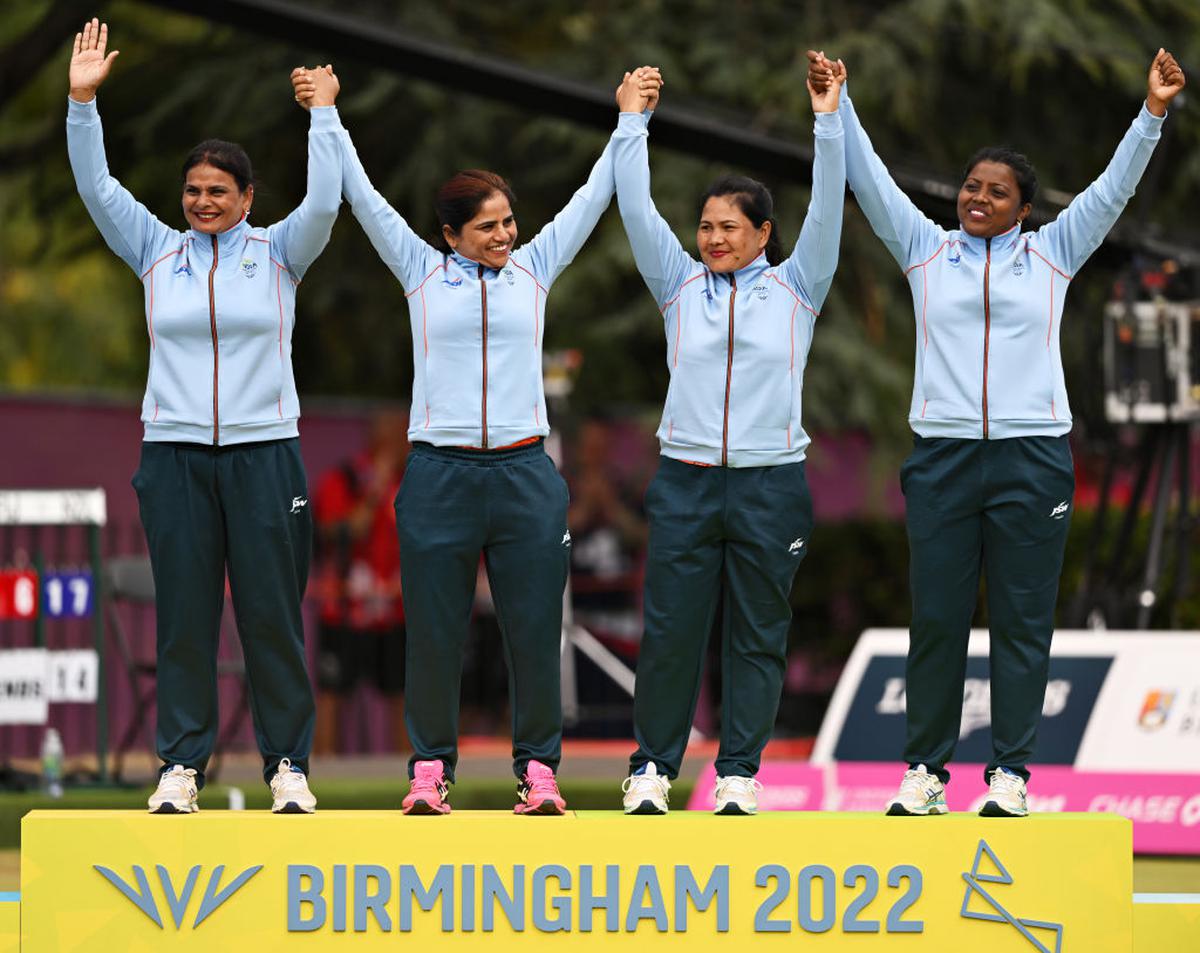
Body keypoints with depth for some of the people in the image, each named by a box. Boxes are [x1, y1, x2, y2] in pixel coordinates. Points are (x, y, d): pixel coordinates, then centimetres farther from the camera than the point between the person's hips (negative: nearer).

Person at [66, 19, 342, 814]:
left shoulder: (277, 252, 5)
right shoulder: (158, 250, 9)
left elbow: (324, 205, -11)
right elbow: (97, 189, 3)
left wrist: (324, 117, -12)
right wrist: (83, 101, -5)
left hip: (264, 455, -1)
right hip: (176, 456, 1)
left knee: (273, 618, 0)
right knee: (184, 619, 1)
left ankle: (289, 764, 5)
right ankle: (182, 764, 5)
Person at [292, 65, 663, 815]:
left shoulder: (535, 268, 11)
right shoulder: (422, 272, 7)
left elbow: (595, 196, 14)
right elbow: (362, 197, 9)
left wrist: (630, 118, 13)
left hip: (524, 473, 1)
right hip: (441, 473, -1)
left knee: (535, 629, 0)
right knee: (434, 632, 1)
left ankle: (538, 768, 6)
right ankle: (430, 768, 9)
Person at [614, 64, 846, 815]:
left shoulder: (796, 288, 6)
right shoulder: (680, 285, 9)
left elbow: (827, 211, -2)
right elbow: (636, 209, 6)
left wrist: (828, 120, -7)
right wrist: (633, 122, 4)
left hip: (770, 484, -1)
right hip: (687, 481, 1)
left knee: (758, 635, 3)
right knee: (670, 630, -1)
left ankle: (740, 773, 8)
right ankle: (653, 768, 7)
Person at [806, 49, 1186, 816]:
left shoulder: (1052, 255, 10)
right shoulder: (926, 248, 11)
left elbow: (1114, 188, 6)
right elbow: (869, 178, 9)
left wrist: (1154, 113, -4)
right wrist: (836, 106, 0)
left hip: (1031, 457, -1)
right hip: (943, 456, 1)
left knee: (1022, 623, -1)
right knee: (936, 618, 1)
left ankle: (1010, 772, 2)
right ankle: (925, 768, 7)